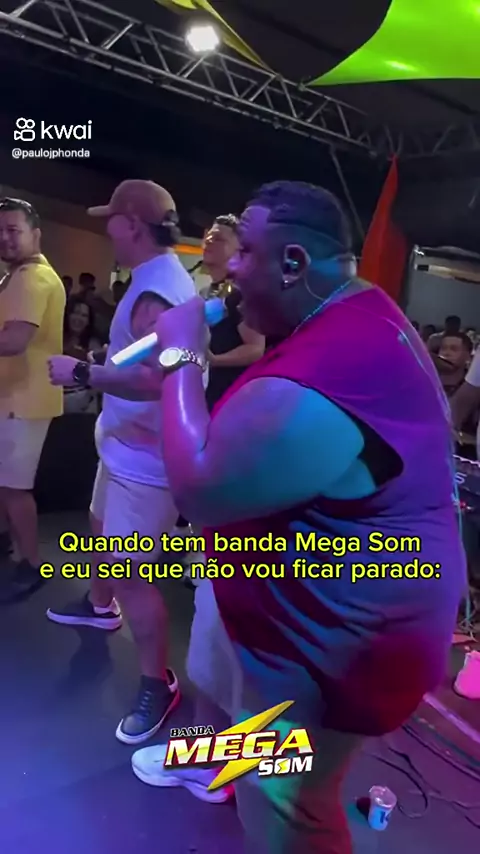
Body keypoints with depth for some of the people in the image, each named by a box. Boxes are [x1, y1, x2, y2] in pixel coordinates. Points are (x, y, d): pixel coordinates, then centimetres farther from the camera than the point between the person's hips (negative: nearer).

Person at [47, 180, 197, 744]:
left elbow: (154, 379, -38)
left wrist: (81, 373, -28)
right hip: (125, 443, 11)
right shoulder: (160, 277, 9)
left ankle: (158, 683, 14)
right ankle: (100, 607, 56)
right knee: (102, 529, 29)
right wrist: (98, 365, 7)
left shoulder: (156, 291, -25)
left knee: (127, 569, -4)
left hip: (144, 455, -11)